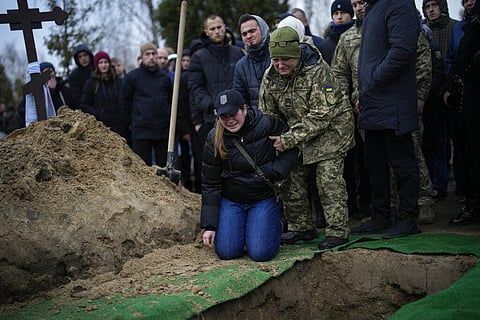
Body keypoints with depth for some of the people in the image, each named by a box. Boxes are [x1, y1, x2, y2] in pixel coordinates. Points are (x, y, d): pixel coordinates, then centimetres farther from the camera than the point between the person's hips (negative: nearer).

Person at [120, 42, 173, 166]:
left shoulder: (164, 77, 10)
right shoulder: (132, 77, 0)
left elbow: (171, 101, 19)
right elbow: (124, 102, 5)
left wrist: (168, 121, 12)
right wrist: (133, 122, 4)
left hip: (163, 131, 3)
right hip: (141, 131, -3)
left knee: (164, 165, 9)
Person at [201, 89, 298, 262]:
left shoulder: (266, 124, -14)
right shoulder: (214, 140, -9)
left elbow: (292, 147, 1)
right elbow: (210, 184, -4)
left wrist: (274, 171, -15)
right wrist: (209, 225, -7)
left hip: (264, 199, -1)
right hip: (231, 200, 2)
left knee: (260, 253, -14)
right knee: (226, 252, -12)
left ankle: (275, 225, 19)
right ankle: (241, 227, 22)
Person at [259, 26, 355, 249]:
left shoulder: (318, 71, -26)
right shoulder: (270, 77, -7)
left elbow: (321, 115, -29)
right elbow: (267, 114, 5)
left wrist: (289, 139, -34)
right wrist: (275, 139, -10)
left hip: (330, 129, -6)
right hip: (298, 132, 7)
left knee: (328, 179, -14)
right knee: (291, 178, 5)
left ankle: (338, 231, -6)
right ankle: (301, 227, 19)